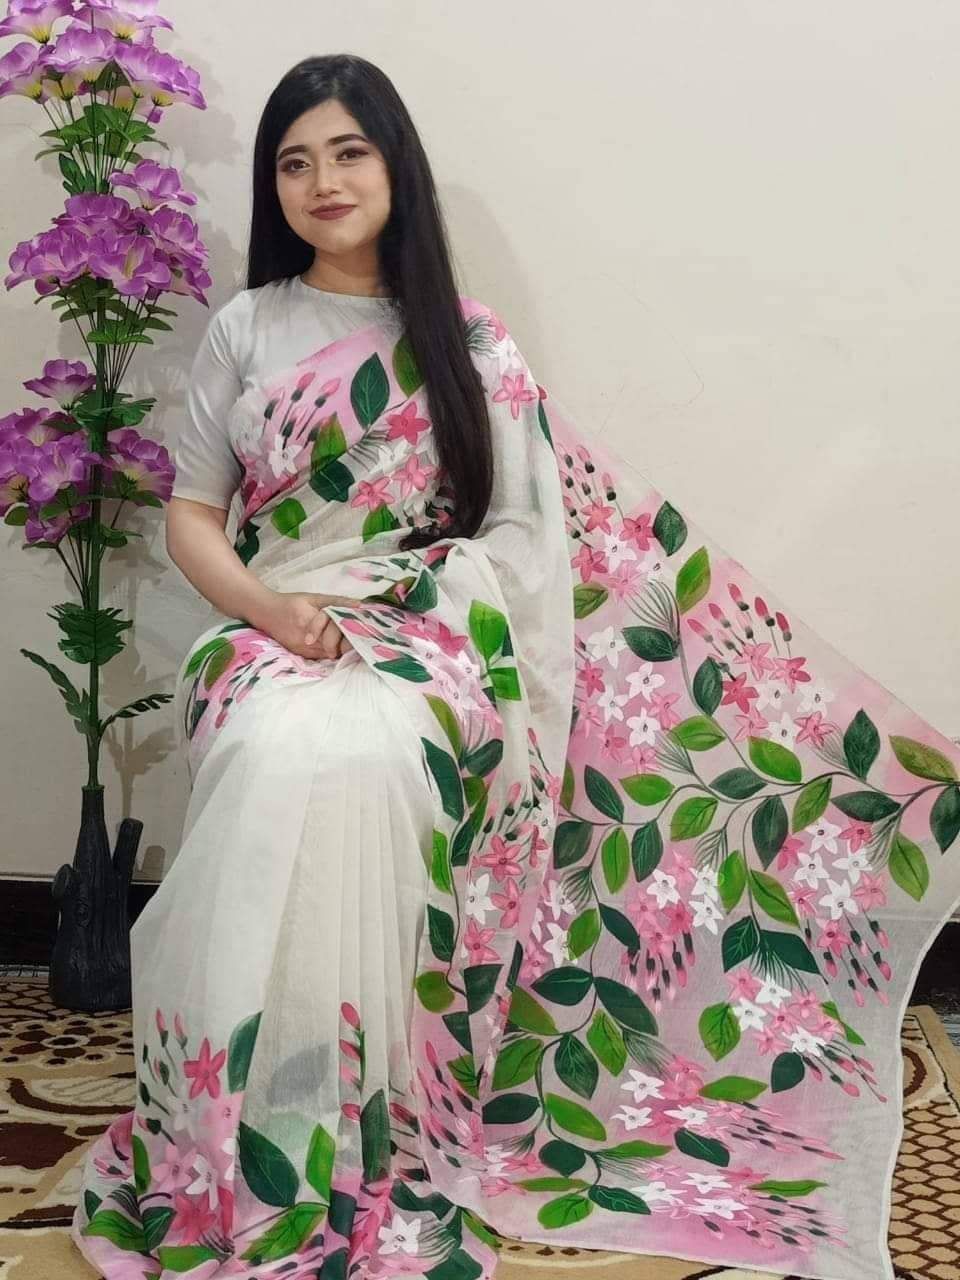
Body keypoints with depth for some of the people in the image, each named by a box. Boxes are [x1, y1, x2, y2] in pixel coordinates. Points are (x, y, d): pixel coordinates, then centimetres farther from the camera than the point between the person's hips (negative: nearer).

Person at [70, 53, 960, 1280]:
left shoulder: (468, 343, 12)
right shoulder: (243, 332, 13)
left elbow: (538, 521, 10)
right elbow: (192, 516, 11)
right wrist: (264, 604, -8)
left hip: (434, 636, 0)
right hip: (278, 633, 1)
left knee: (356, 762, -36)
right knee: (283, 765, -35)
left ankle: (354, 1150, -20)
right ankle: (245, 1158, -20)